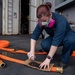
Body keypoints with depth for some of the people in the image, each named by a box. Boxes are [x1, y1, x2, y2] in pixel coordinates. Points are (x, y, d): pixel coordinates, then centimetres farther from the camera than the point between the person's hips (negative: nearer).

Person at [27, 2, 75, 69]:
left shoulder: (60, 20, -38)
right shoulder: (41, 22, -21)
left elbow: (56, 41, -43)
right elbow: (34, 35, -25)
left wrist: (48, 58, -42)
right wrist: (32, 51, -38)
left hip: (68, 36, -4)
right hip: (54, 37, 4)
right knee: (44, 44, -26)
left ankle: (65, 60, -14)